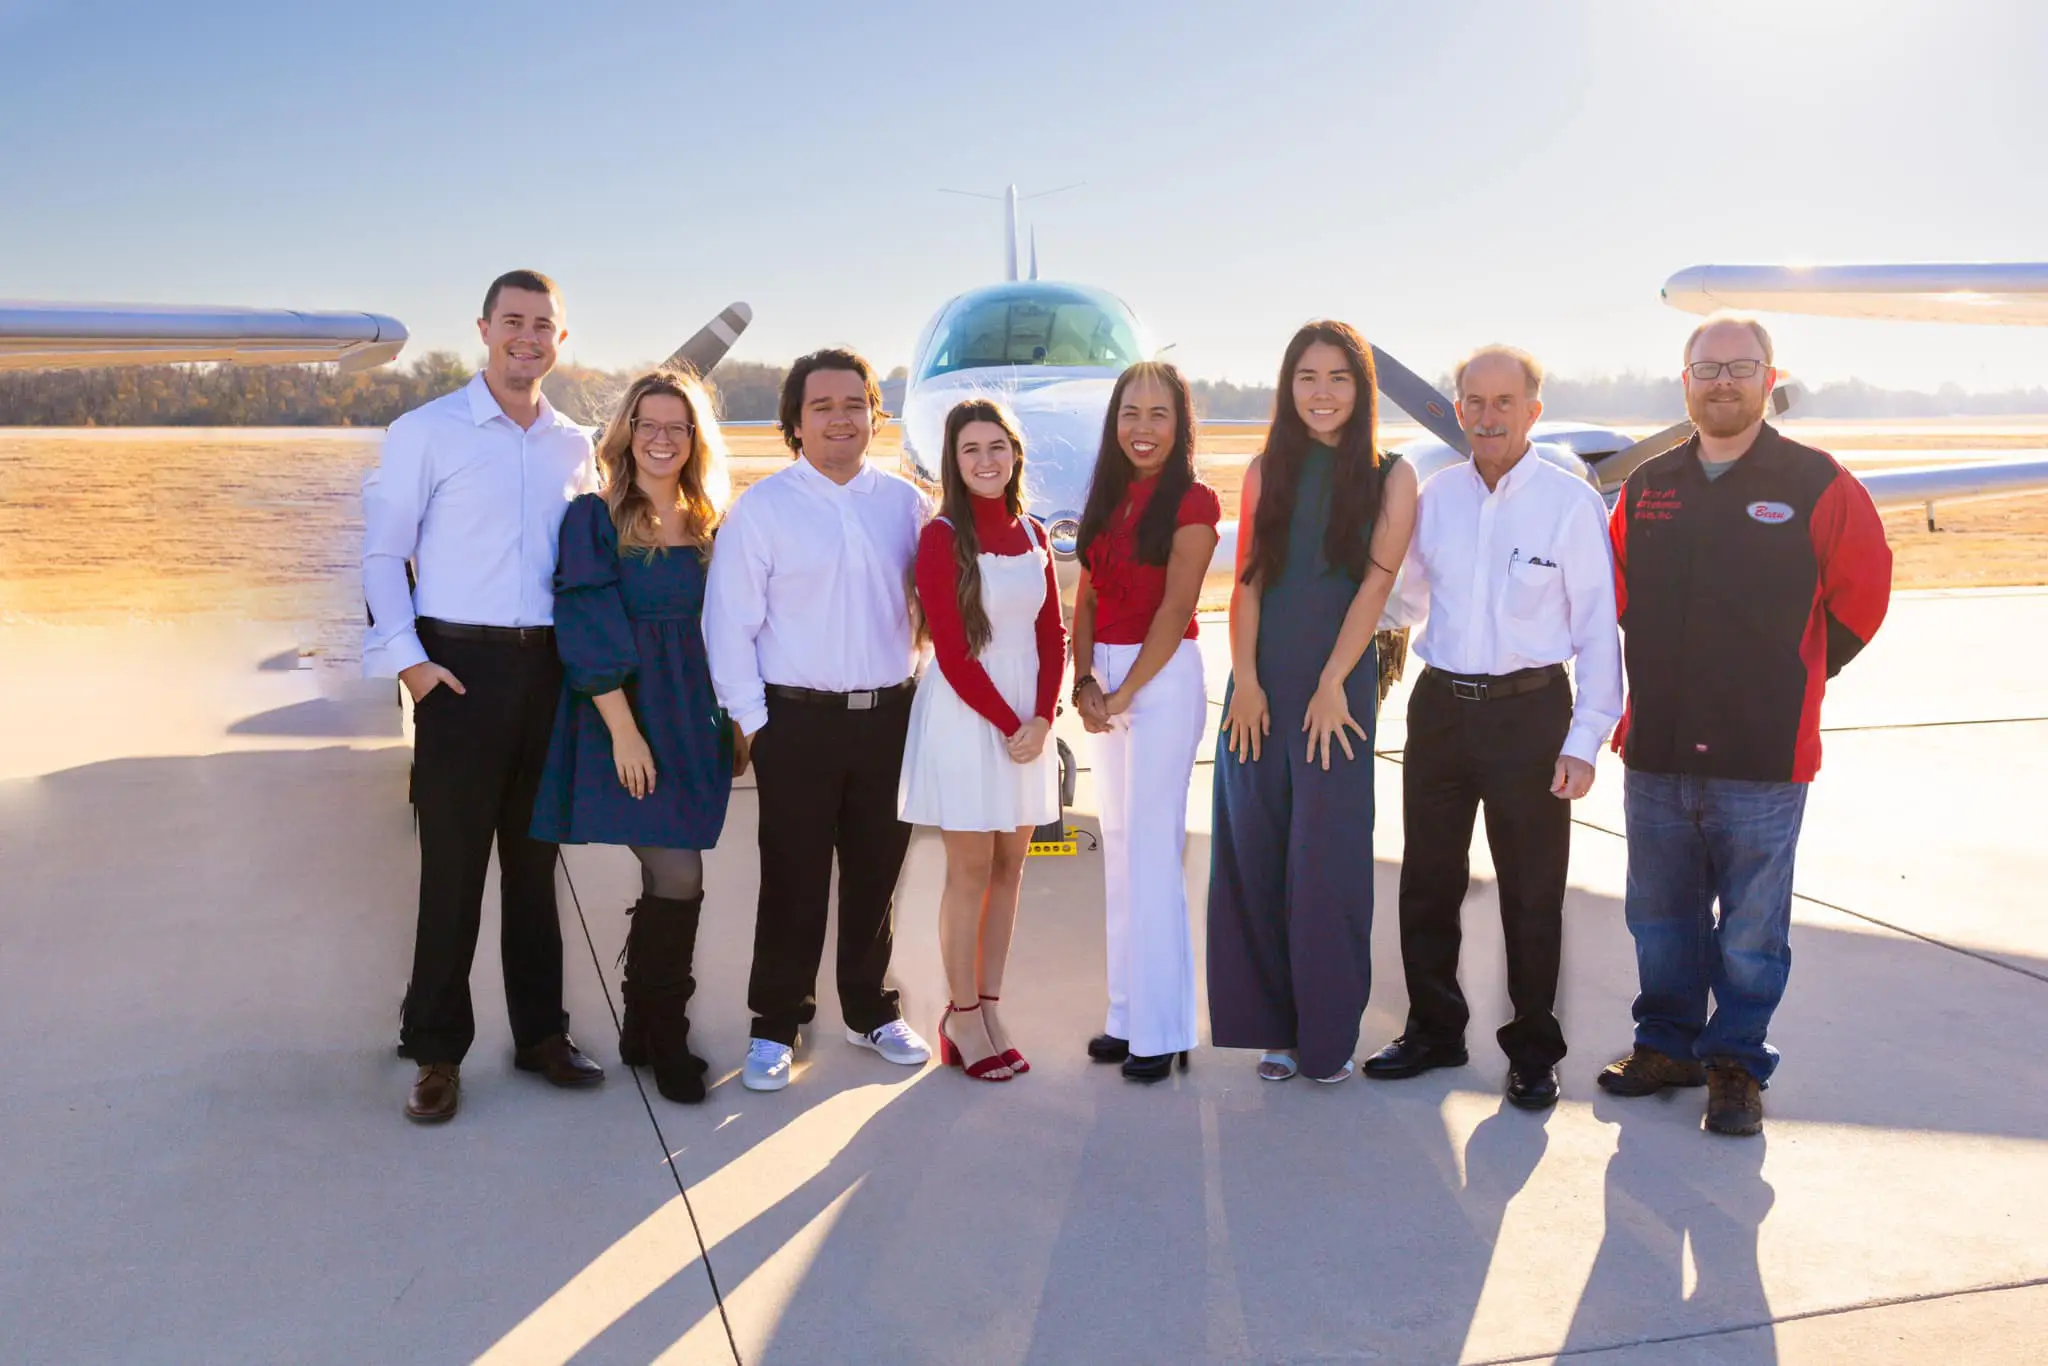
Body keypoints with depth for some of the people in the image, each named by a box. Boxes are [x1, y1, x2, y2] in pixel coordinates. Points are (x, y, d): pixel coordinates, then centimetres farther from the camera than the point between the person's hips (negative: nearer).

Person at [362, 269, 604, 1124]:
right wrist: (406, 658, -10)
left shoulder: (575, 446, 11)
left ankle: (540, 1032, 22)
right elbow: (382, 551, -2)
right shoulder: (425, 433, -2)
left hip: (551, 669, 4)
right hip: (461, 669, -4)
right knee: (452, 865, 0)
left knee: (535, 859, 12)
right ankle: (437, 1052, 12)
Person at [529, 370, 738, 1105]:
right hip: (628, 718, -5)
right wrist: (624, 729, -17)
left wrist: (737, 722, 10)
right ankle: (664, 1038, 10)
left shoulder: (712, 526, 10)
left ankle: (646, 1028, 25)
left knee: (669, 880, 9)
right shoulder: (596, 519, -5)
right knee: (678, 880, -8)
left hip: (697, 722, 5)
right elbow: (589, 633, -11)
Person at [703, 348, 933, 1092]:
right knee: (793, 882, 4)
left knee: (876, 876, 13)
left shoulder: (906, 504, 7)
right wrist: (753, 719, -7)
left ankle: (871, 1010, 29)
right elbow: (730, 624, -4)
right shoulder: (761, 508, -3)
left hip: (890, 717, 3)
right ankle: (775, 1026, 18)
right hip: (798, 722, -3)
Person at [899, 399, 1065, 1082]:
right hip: (965, 718, -5)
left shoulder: (1031, 535, 9)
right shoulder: (942, 537, -7)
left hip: (1029, 718, 5)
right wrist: (1008, 724, -11)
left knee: (1010, 866, 7)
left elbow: (1052, 635, 8)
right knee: (971, 869, 0)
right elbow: (952, 652, -11)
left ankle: (990, 1009, 16)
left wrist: (1041, 719, -6)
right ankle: (962, 1019, 10)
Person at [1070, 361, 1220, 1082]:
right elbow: (1085, 599, 10)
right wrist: (1085, 683, -3)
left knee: (1152, 850, -6)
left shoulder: (1192, 501, -6)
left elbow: (1176, 608, -12)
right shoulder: (1105, 500, 13)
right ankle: (1127, 1013, 20)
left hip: (1163, 678, -7)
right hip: (1105, 680, 7)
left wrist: (1123, 693, -11)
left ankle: (1161, 1028, 3)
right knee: (1119, 848, 10)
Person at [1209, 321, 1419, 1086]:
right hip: (1259, 683, 3)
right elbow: (1247, 579, 4)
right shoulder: (1267, 470, 10)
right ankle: (1275, 1026, 16)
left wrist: (1331, 684, -12)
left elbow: (1375, 584, -6)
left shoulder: (1389, 476, 2)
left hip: (1338, 682, -3)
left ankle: (1328, 1035, 11)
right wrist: (1245, 678, -6)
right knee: (1255, 855, 4)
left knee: (1327, 859, -1)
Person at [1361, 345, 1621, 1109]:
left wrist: (1585, 740, -10)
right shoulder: (1435, 497, 6)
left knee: (1531, 895, 6)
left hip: (1529, 711, -4)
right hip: (1440, 705, 4)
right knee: (1428, 882, 12)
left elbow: (1597, 629, -5)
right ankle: (1433, 1030, 29)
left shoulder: (1571, 503, -6)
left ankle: (1533, 1053, 21)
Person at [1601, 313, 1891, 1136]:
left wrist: (1786, 681, 7)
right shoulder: (1646, 489, 7)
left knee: (1752, 929, 6)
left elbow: (1859, 601, 3)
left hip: (1764, 759, -3)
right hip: (1656, 752, 4)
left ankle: (1736, 1067, 21)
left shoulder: (1820, 487, -3)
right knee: (1660, 918, 14)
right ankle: (1667, 1045, 30)